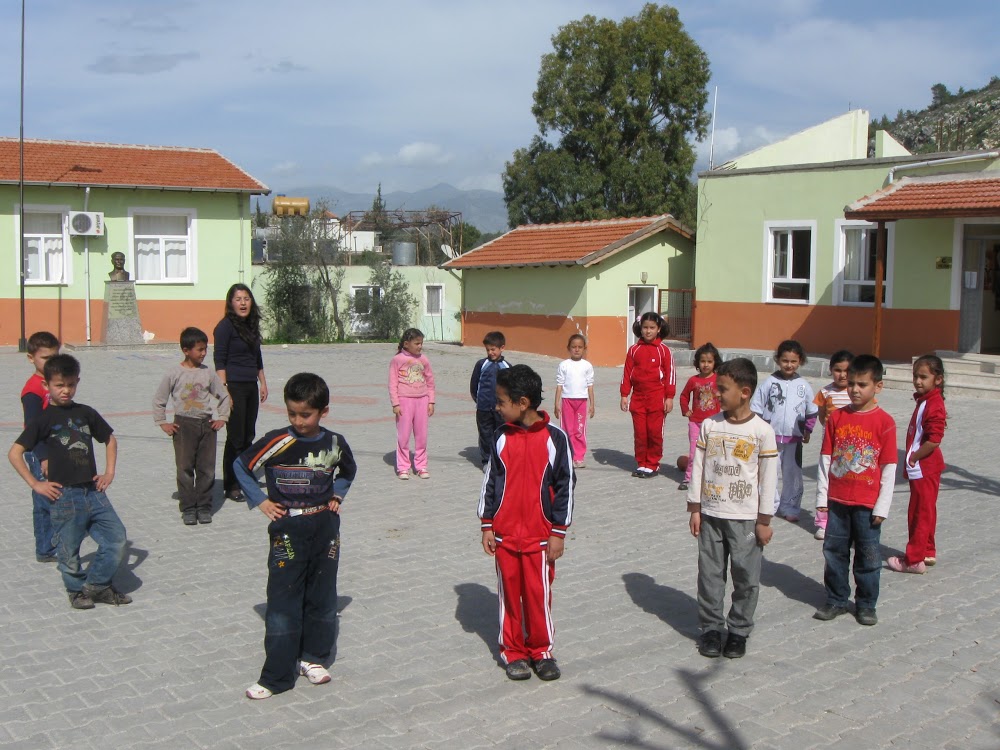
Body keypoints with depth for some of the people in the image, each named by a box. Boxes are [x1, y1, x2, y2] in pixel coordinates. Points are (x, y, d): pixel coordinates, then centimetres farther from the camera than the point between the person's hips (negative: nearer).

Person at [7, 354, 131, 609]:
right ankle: (77, 590, 28)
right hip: (64, 495, -4)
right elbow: (15, 453, -6)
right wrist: (35, 484, -9)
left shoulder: (86, 413, 7)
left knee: (117, 538, -1)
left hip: (93, 491, 4)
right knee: (69, 550, 6)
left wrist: (109, 472, 10)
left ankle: (95, 584, 15)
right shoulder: (44, 419, -5)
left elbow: (110, 439, 20)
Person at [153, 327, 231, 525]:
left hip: (207, 424, 2)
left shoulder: (208, 373, 3)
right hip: (183, 425, -2)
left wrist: (222, 418, 6)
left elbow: (224, 396, 14)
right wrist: (162, 423, 0)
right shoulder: (175, 373, -4)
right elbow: (158, 399, 4)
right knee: (185, 468, 1)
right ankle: (188, 508, 9)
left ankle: (204, 507, 13)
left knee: (206, 468, 3)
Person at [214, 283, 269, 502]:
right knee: (235, 438, -4)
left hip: (251, 387, 7)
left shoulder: (251, 325, 13)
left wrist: (263, 383, 17)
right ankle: (231, 486, 5)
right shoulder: (226, 326, -10)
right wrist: (224, 391, -19)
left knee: (248, 436, 12)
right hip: (234, 387, -7)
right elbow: (219, 361, -13)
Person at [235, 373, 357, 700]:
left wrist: (337, 495, 7)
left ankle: (312, 656, 29)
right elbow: (241, 465, -2)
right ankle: (276, 676, 6)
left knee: (322, 597, 12)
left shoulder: (334, 444, -2)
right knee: (283, 602, -1)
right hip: (288, 530, -3)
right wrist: (260, 501, -5)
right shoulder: (278, 442, -13)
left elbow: (348, 470, 20)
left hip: (325, 528, 3)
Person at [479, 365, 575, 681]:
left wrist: (558, 533, -3)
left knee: (539, 595, 4)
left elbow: (565, 486, -3)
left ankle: (541, 651, 21)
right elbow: (491, 482, 7)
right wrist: (487, 526, 5)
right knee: (509, 593, 9)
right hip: (504, 534, 3)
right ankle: (513, 652, 23)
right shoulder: (502, 437, 1)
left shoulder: (555, 437, -8)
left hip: (540, 536, -2)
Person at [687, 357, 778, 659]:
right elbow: (699, 467, 5)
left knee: (746, 577, 5)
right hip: (711, 514, 3)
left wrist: (764, 520, -4)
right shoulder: (709, 425, -1)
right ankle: (711, 628, 20)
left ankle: (739, 631, 20)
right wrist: (694, 508, 4)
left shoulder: (762, 431, -9)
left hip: (746, 518, -3)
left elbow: (769, 476, -5)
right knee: (710, 574, 8)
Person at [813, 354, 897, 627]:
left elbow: (889, 467, -5)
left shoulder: (884, 422, -7)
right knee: (834, 553, 10)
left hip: (867, 504, -3)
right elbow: (825, 459, 5)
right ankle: (836, 600, 24)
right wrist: (822, 496, 2)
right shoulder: (836, 417, 2)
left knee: (868, 557, 8)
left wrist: (882, 506, -7)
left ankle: (866, 604, 22)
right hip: (837, 501, 3)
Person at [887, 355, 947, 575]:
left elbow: (934, 441, -26)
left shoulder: (934, 406, -20)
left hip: (924, 468, -10)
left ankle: (914, 560, 4)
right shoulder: (924, 401, 11)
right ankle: (928, 552, 31)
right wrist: (912, 460, 12)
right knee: (924, 512, 19)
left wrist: (914, 458, -16)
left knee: (920, 513, -3)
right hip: (922, 467, 10)